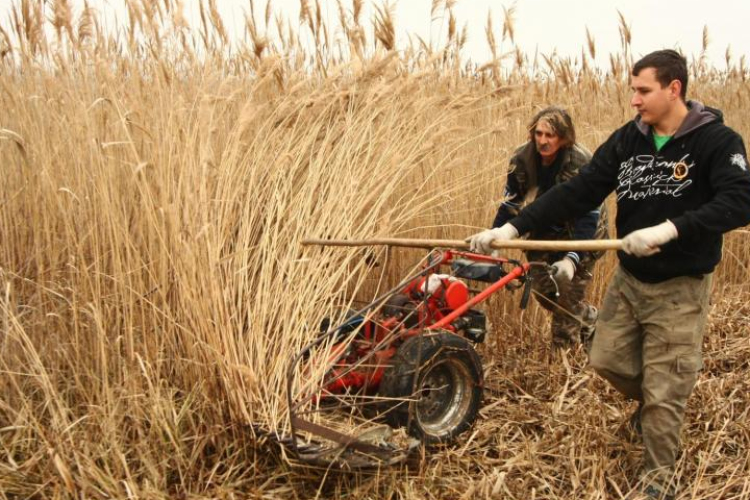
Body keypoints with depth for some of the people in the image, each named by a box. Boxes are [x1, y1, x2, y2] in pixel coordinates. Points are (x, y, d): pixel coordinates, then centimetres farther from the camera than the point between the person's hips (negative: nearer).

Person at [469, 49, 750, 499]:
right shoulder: (627, 140, -2)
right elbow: (577, 192, -7)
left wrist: (670, 228, -41)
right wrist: (514, 227, -16)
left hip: (680, 288, -5)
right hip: (629, 278, 5)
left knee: (664, 391, 3)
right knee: (609, 360, 15)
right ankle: (656, 405, 46)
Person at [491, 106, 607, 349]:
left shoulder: (581, 164, -28)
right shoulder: (522, 158, -15)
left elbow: (588, 217, -30)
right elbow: (509, 203, -8)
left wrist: (571, 259, -41)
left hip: (580, 233, -4)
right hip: (546, 231, 5)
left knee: (566, 296, -9)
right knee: (543, 290, 6)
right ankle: (588, 318, 33)